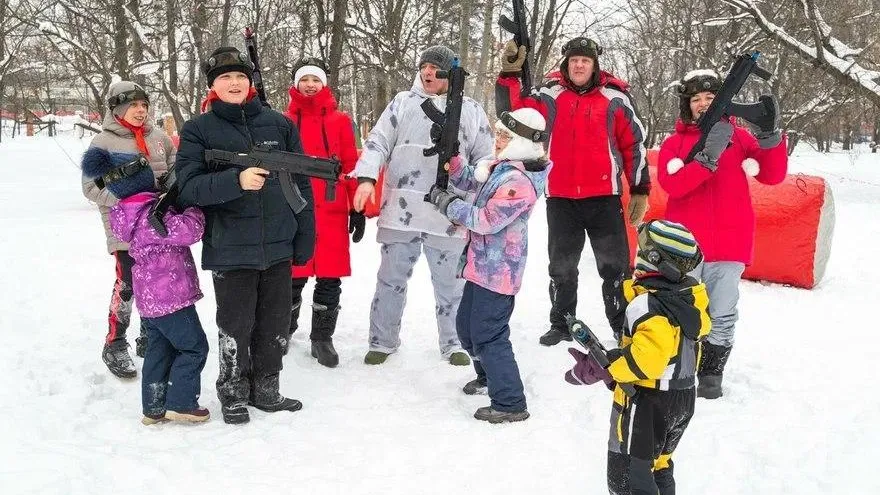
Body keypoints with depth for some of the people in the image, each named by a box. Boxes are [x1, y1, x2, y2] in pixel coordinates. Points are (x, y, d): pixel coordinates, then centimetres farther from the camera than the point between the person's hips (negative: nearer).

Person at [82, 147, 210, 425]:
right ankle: (181, 404, 6)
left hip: (149, 297, 9)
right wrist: (195, 209, -10)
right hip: (171, 297, -9)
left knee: (159, 350, 17)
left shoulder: (126, 214, 7)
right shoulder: (151, 215, -23)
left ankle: (154, 408, 22)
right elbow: (190, 230, -28)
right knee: (194, 347, 3)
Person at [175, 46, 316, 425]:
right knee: (235, 327, 7)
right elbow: (189, 186, -11)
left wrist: (305, 236, 6)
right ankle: (233, 394, 26)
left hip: (279, 247, 3)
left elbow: (301, 183, 9)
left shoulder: (279, 124, 6)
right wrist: (236, 180, -26)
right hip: (230, 249, -3)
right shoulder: (198, 130, 0)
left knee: (275, 325, 12)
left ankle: (265, 389, 30)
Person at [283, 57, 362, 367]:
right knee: (293, 277, 8)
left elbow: (351, 166, 5)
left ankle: (322, 337, 18)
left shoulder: (341, 121, 7)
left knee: (329, 279, 3)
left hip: (332, 211, 0)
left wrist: (357, 209, 1)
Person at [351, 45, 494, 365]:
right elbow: (378, 142, 4)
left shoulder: (471, 111, 8)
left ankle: (453, 343, 26)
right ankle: (383, 341, 24)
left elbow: (485, 159, 9)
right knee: (391, 279, 9)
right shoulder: (403, 103, 9)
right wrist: (367, 177, -11)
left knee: (450, 283, 10)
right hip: (401, 210, 0)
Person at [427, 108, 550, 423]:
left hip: (497, 271, -11)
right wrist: (451, 162, 3)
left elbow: (486, 220, -24)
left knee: (488, 335, -7)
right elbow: (470, 182, 22)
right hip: (484, 265, 11)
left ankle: (510, 403, 2)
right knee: (466, 324, 24)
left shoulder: (519, 181, -23)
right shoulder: (501, 167, 9)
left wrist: (446, 203, -14)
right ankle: (488, 375, 44)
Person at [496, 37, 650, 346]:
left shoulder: (614, 98, 1)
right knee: (561, 266, 12)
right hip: (561, 199, 2)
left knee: (614, 265, 3)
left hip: (604, 197, -1)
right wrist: (510, 75, -17)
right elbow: (515, 113, -6)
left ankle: (623, 325, 15)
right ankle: (561, 324, 25)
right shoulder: (551, 95, 4)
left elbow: (634, 145, 5)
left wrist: (640, 190, 4)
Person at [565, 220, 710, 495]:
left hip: (646, 403, -9)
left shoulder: (647, 304, -26)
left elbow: (645, 358, -36)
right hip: (684, 398, 9)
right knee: (659, 464, 27)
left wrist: (599, 370, -27)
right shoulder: (692, 295, 1)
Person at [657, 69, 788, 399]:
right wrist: (707, 158, -23)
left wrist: (770, 137, -16)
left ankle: (711, 373, 19)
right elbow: (672, 184, -11)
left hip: (729, 246, 1)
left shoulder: (740, 137, 9)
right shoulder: (675, 142, 6)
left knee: (721, 318, 4)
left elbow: (772, 175, -1)